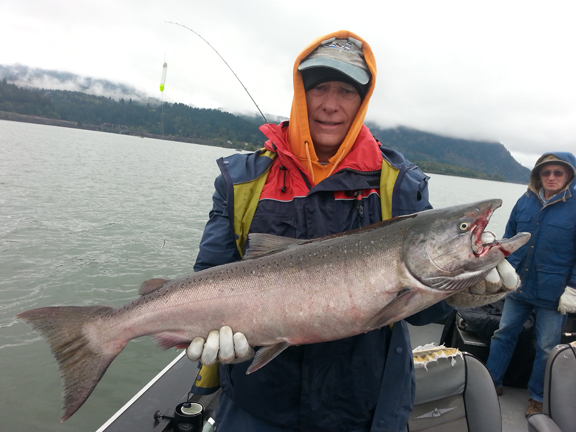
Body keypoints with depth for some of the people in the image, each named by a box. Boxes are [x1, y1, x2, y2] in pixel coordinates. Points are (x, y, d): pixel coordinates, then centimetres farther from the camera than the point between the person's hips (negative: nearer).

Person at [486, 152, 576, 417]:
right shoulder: (525, 201, 2)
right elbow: (509, 237, 10)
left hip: (553, 294, -4)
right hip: (518, 286, 4)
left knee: (547, 347, 11)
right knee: (504, 334, 13)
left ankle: (537, 397, 29)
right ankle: (492, 382, 29)